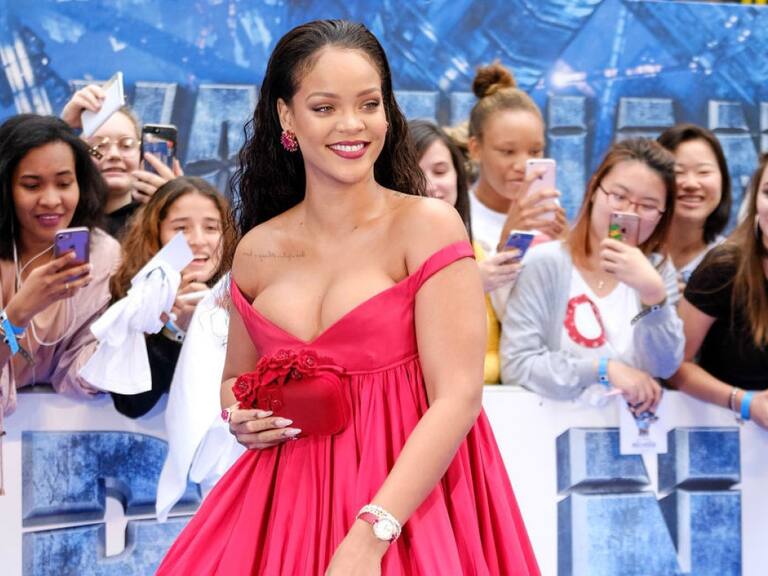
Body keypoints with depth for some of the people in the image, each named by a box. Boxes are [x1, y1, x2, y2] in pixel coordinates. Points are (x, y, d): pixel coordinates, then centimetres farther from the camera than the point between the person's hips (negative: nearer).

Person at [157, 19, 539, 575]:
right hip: (289, 502, 4)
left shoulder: (428, 226, -7)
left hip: (410, 502, -3)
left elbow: (459, 397, -15)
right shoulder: (257, 253, 5)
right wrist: (240, 417, -2)